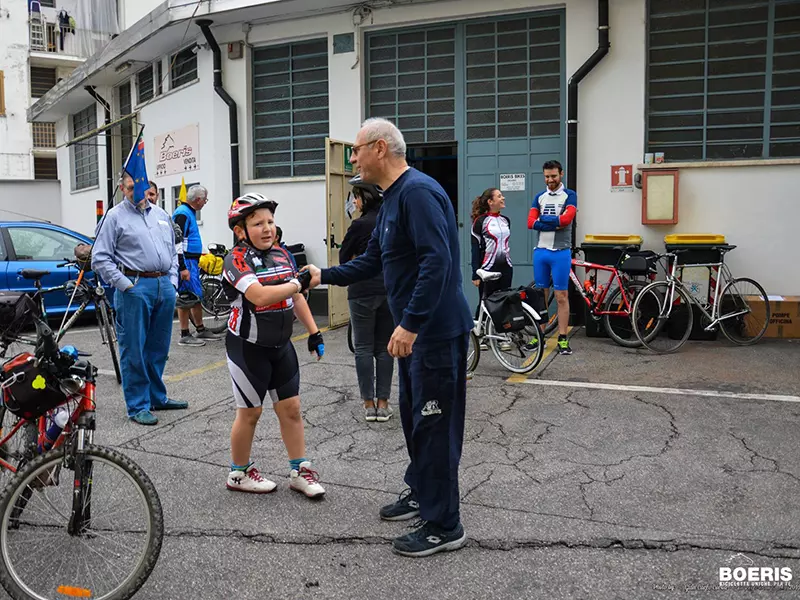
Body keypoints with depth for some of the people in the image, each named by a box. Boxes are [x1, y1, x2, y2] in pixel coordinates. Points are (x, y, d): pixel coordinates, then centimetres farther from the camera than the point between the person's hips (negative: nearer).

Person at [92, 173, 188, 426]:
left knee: (158, 348, 14)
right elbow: (100, 259, -5)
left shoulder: (161, 215, 17)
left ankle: (157, 397, 26)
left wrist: (172, 279, 10)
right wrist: (125, 285, -11)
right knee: (134, 351, -2)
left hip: (164, 286, 6)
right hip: (134, 288, -5)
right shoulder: (115, 217, 0)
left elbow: (173, 251, 23)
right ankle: (138, 406, 6)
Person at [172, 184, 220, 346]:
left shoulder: (190, 212, 16)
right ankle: (185, 336, 0)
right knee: (186, 298, -6)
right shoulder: (182, 214, -15)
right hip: (186, 261, -10)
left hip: (192, 261, 10)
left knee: (197, 296, 15)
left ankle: (201, 330, 24)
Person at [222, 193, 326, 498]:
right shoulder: (236, 260, -16)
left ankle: (299, 471, 20)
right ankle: (239, 473, 25)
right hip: (248, 347, -6)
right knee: (250, 412, 6)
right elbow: (260, 296, -32)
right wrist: (300, 282, -33)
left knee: (291, 408, 8)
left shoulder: (281, 255, 4)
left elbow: (296, 297, 11)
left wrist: (314, 332, 8)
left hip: (281, 346, 6)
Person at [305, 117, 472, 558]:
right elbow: (373, 261, 22)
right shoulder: (391, 199, 15)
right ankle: (421, 492, 37)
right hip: (416, 329, 10)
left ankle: (444, 527, 10)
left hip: (437, 329, -10)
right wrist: (324, 276, 20)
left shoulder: (417, 192, -18)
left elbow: (437, 261, -27)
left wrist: (410, 323, -29)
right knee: (414, 415, 20)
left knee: (434, 423, -2)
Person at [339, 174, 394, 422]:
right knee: (384, 348, 10)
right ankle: (383, 404, 11)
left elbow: (344, 257, -2)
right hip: (391, 290, 5)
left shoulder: (360, 224, -12)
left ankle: (368, 404, 8)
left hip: (363, 291, -5)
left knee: (363, 348, 5)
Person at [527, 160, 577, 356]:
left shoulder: (569, 195, 0)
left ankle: (563, 339, 1)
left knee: (562, 297, -2)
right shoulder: (539, 197, 11)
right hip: (540, 251, 4)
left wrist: (543, 219, -7)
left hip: (561, 253, -4)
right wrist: (555, 224, -13)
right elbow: (531, 223, -2)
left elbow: (567, 219, -17)